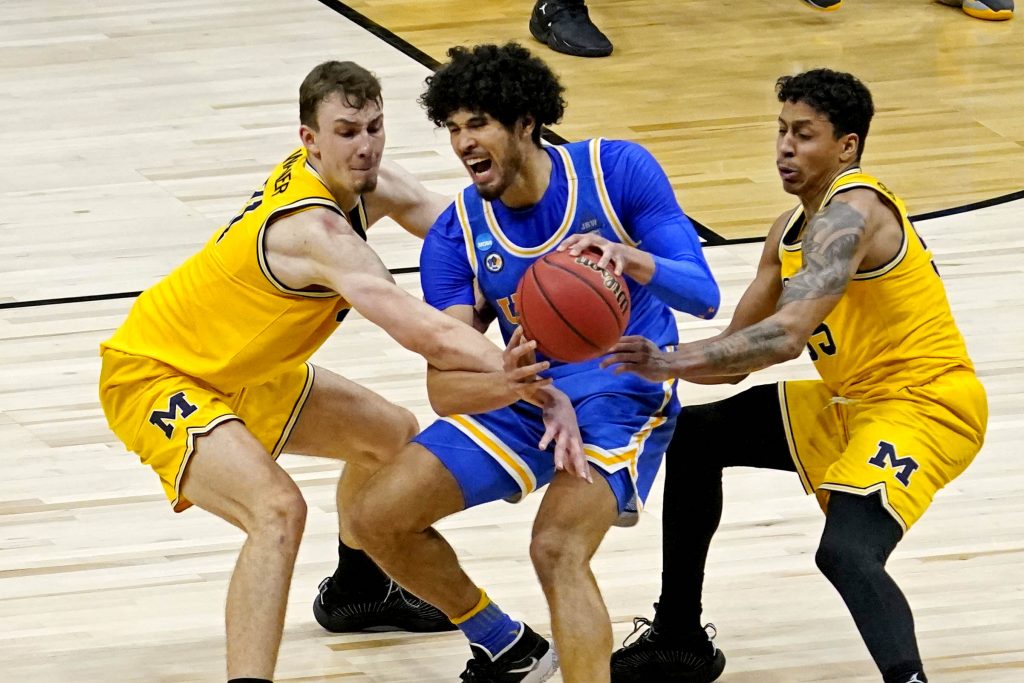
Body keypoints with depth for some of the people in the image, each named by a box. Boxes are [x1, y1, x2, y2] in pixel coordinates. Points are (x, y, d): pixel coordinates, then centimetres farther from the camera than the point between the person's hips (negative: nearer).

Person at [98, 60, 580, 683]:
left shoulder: (365, 183, -8)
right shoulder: (318, 228, -35)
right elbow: (425, 334, -44)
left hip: (239, 371, 10)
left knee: (393, 435, 24)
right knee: (278, 509, -33)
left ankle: (359, 592, 49)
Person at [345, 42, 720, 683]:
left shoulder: (618, 170, -15)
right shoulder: (456, 236, -9)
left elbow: (703, 295, -18)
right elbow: (445, 390, -15)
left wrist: (631, 259, -39)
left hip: (623, 399, -5)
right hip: (520, 397, 5)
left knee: (558, 548, -30)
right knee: (379, 519, -4)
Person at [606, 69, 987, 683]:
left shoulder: (852, 213, -22)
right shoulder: (791, 231, 9)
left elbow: (787, 334, -35)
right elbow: (739, 350, 12)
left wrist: (672, 362, -38)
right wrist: (664, 362, -7)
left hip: (927, 405, -11)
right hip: (851, 402, 11)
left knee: (846, 552, -35)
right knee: (693, 439, 17)